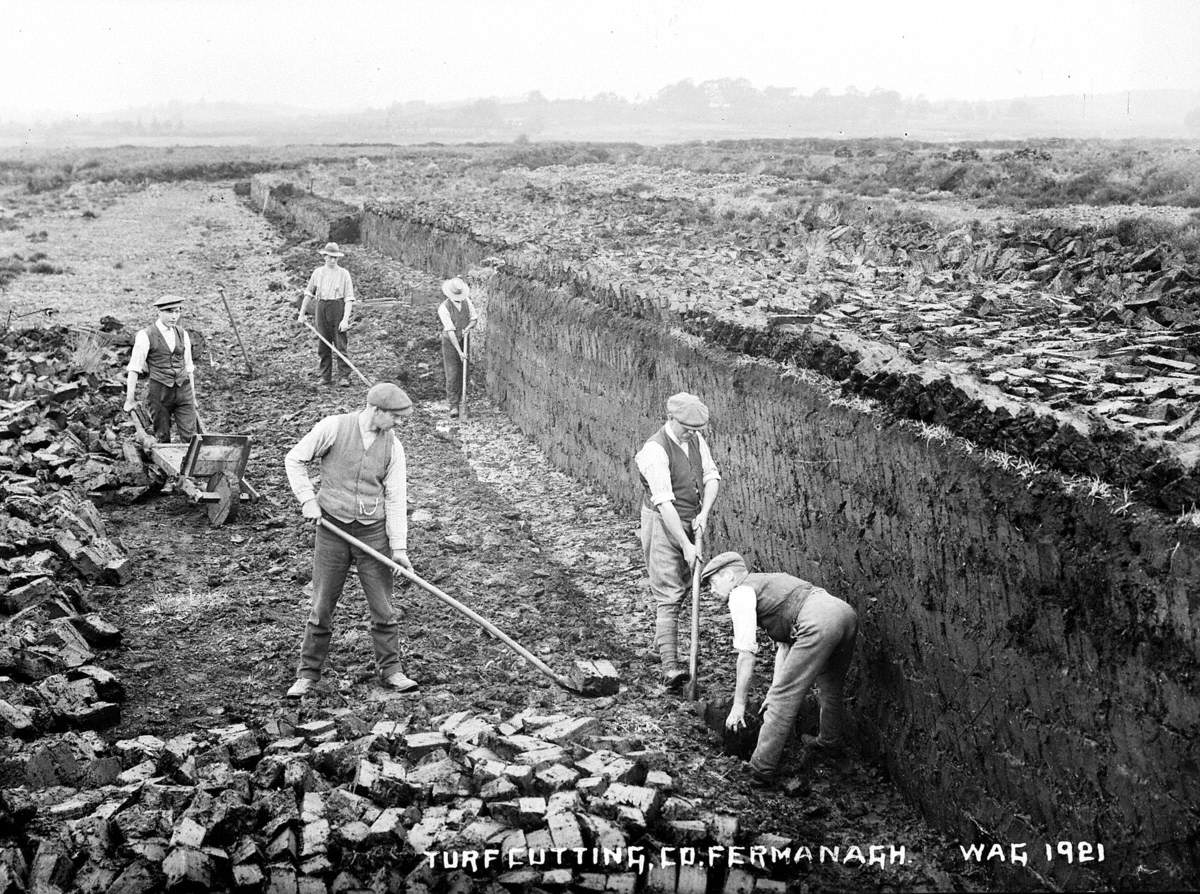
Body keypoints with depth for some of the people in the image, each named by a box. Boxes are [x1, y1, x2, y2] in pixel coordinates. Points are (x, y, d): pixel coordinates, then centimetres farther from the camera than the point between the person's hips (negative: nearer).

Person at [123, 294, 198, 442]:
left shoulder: (182, 334, 9)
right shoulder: (146, 336, -5)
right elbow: (134, 369, -5)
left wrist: (193, 395, 17)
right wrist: (130, 400, -8)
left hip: (183, 391, 3)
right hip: (159, 391, -3)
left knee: (190, 437, -5)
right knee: (162, 438, 4)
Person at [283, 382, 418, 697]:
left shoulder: (393, 446, 0)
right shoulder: (333, 428, -8)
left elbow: (396, 498, -2)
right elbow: (294, 460, 1)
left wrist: (398, 546, -8)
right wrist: (307, 499, -8)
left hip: (373, 532, 2)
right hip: (332, 529, -2)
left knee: (383, 608, 6)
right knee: (322, 607, 4)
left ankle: (390, 669, 20)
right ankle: (307, 674, 17)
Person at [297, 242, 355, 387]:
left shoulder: (343, 273, -1)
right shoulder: (318, 272, 10)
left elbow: (349, 298, -6)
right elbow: (308, 293, 17)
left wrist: (345, 319, -14)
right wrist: (302, 314, 14)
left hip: (338, 308, -4)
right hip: (321, 308, 4)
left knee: (341, 344, -7)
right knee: (323, 345, 6)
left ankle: (344, 377, -6)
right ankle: (325, 376, 13)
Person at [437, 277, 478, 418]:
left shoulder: (466, 301, -4)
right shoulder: (444, 308, -20)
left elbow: (474, 319, 6)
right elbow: (450, 331, -23)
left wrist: (467, 328, -18)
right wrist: (459, 351, -27)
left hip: (464, 341, 5)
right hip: (450, 342, -5)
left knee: (464, 373, 4)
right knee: (452, 374, -8)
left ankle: (455, 398, 20)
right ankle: (453, 406, -7)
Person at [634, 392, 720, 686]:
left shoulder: (696, 439, 2)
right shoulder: (655, 450, -23)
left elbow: (711, 476, 4)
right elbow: (664, 503, -27)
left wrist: (703, 514, -13)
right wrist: (686, 545, -29)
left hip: (690, 522, 7)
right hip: (662, 524, -7)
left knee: (683, 587, 15)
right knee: (668, 595, -11)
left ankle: (661, 642, 32)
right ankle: (670, 665, -13)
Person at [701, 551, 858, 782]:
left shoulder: (741, 592, 6)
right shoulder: (768, 583, 33)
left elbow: (746, 653, -2)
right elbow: (784, 644, 30)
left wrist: (738, 703, 2)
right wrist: (775, 689, 27)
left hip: (818, 624, -9)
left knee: (784, 698, -1)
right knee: (830, 687, 32)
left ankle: (761, 769, 3)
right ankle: (831, 741, 54)